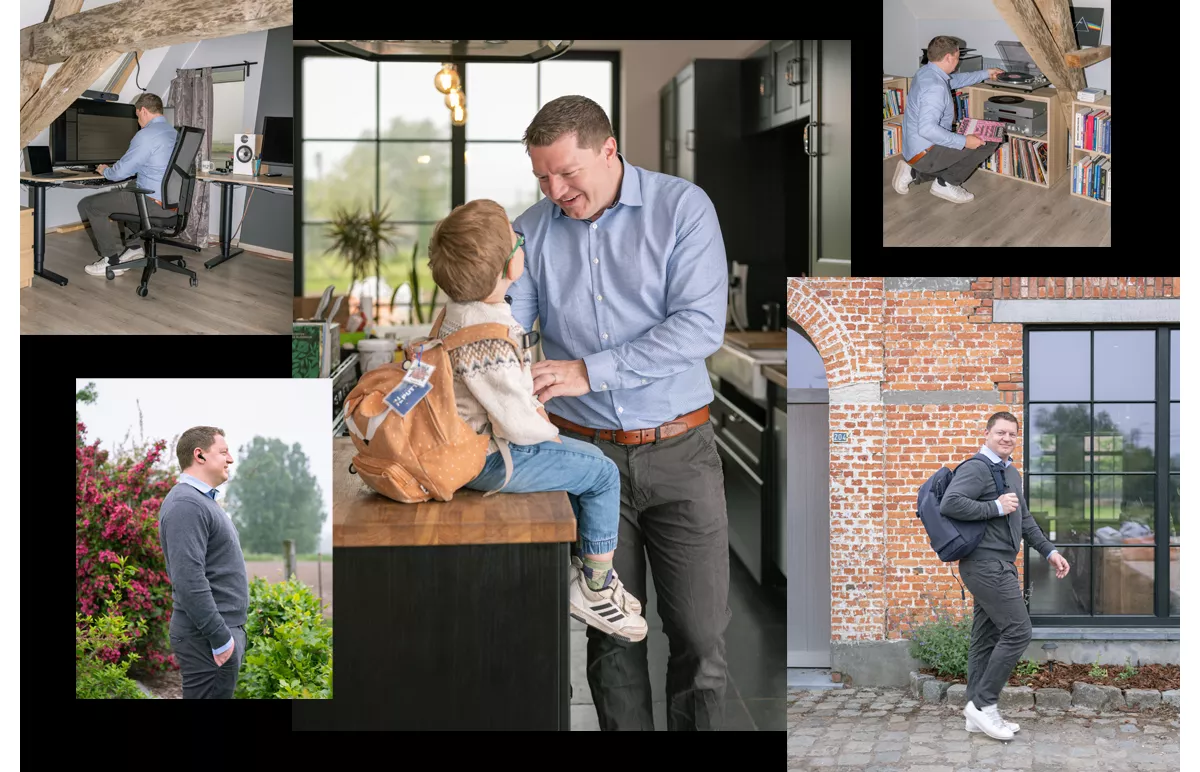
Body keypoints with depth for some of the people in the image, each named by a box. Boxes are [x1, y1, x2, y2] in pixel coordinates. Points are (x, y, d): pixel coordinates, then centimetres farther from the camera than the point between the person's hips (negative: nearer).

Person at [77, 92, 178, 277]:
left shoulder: (147, 135, -17)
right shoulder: (173, 133, 13)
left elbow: (121, 172, -12)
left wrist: (105, 171, 11)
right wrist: (112, 169, 31)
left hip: (153, 203, -9)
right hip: (173, 202, 9)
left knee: (89, 204, 4)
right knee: (116, 194, 31)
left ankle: (112, 261, 7)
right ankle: (131, 247, 26)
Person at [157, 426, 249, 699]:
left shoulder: (202, 500, 16)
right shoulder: (186, 504, -16)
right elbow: (189, 579, -24)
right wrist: (220, 638, -22)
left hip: (222, 630, 10)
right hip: (209, 637, -10)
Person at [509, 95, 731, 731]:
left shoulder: (682, 208, -6)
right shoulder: (532, 231, 4)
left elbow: (700, 326, -17)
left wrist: (589, 371, -23)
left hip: (678, 450, -2)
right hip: (584, 452, 2)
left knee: (700, 635, -1)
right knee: (611, 631, 8)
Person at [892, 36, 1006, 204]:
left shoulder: (926, 72, 6)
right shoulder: (935, 87, -26)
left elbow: (956, 80, 28)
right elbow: (927, 128, -35)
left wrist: (986, 74, 36)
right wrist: (963, 141, -31)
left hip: (915, 148, 10)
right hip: (925, 152, -10)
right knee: (989, 140, -9)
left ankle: (914, 173, 19)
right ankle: (947, 184, -2)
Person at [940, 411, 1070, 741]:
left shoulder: (1012, 473, 19)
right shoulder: (976, 469, -12)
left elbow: (1024, 519, 29)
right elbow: (949, 504, -26)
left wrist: (1049, 552, 24)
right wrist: (996, 507, -21)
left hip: (999, 566, 10)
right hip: (986, 563, -10)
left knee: (986, 638, 10)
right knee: (1018, 630, -12)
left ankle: (978, 714, 14)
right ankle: (983, 703, -6)